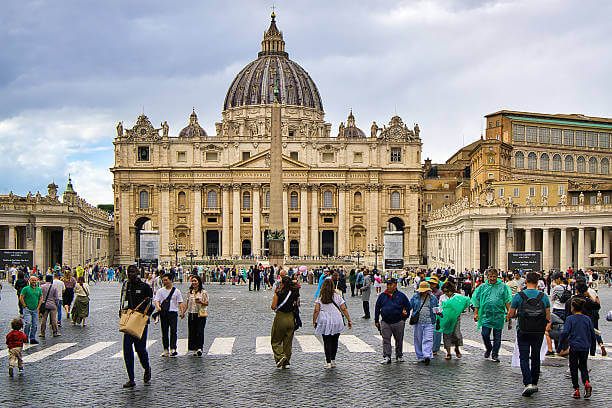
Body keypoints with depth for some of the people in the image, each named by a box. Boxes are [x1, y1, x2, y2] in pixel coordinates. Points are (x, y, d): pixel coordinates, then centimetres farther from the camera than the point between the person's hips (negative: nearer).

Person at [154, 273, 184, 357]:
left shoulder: (176, 291, 8)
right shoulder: (160, 291, 10)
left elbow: (180, 302, 6)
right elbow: (157, 300, -1)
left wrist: (182, 311, -8)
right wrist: (158, 306, -22)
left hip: (173, 312, -2)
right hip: (163, 313, 2)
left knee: (173, 331, -13)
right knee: (164, 332, 5)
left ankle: (173, 349, -16)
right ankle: (166, 350, 13)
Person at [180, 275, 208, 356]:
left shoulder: (203, 292, -2)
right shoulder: (190, 292, 11)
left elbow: (207, 303, -2)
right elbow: (187, 303, 16)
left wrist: (201, 302, -21)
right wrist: (183, 312, 9)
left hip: (201, 314, -4)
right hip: (191, 314, 4)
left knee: (199, 331, -9)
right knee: (192, 332, 2)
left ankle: (199, 348, -9)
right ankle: (195, 349, 8)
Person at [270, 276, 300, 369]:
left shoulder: (278, 293, -13)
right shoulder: (295, 293, 0)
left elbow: (273, 307, -12)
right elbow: (297, 305, 6)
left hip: (280, 318, -4)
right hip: (291, 318, 5)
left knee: (275, 341, 10)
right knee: (288, 341, 14)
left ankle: (280, 356, -11)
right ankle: (286, 362, 16)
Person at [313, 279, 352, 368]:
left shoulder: (320, 298, -2)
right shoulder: (337, 296, 2)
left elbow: (316, 311, -7)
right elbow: (344, 309, 1)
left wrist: (314, 322, 0)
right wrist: (349, 321, 5)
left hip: (324, 322, -1)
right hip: (337, 322, 1)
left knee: (327, 342, 4)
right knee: (334, 341, 14)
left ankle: (328, 362, -2)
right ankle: (333, 360, 19)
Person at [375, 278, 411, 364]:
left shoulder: (401, 296, 2)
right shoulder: (382, 296, 6)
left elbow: (408, 306, 12)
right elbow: (377, 308, 12)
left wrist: (405, 315, 0)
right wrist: (376, 320, 11)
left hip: (398, 322, -1)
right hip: (385, 322, 1)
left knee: (399, 340, 9)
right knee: (386, 340, -5)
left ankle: (399, 356, 24)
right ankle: (387, 357, -3)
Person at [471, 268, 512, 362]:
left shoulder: (503, 287, 5)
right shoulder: (482, 287, 8)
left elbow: (507, 301, 5)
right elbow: (477, 300, 10)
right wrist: (476, 313, 4)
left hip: (499, 315, -1)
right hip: (486, 315, 1)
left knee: (497, 336, 3)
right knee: (485, 334, -5)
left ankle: (495, 354, 13)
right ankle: (488, 348, 23)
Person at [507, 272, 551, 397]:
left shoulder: (518, 296, -7)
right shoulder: (544, 296, -1)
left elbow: (511, 315, -3)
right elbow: (548, 318, 2)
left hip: (523, 331, -2)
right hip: (539, 332, 2)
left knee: (524, 358, 0)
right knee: (536, 357, 16)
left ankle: (528, 383, -16)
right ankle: (534, 383, 22)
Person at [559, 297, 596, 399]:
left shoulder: (570, 319, -7)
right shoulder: (587, 319, 5)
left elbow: (565, 333, -15)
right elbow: (593, 334, 9)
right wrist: (592, 349, 18)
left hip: (574, 347, -3)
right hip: (585, 348, 3)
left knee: (573, 368, 8)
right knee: (583, 366, 18)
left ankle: (576, 390, 6)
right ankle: (586, 382, -6)